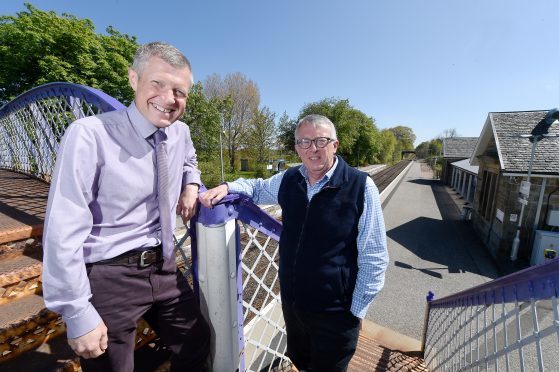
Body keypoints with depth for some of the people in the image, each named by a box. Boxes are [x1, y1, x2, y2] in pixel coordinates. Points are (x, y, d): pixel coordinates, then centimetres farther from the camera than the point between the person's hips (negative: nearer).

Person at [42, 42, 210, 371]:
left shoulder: (181, 132, 1)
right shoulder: (90, 134, -19)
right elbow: (64, 234, -18)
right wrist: (78, 315, -15)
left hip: (163, 268, 6)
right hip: (109, 278, -5)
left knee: (198, 344, 21)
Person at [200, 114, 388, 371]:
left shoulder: (360, 187, -17)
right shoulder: (288, 180, -4)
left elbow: (373, 258, -13)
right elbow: (259, 188, 16)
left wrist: (355, 311, -8)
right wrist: (227, 187, -3)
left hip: (335, 312, -4)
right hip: (291, 302, 5)